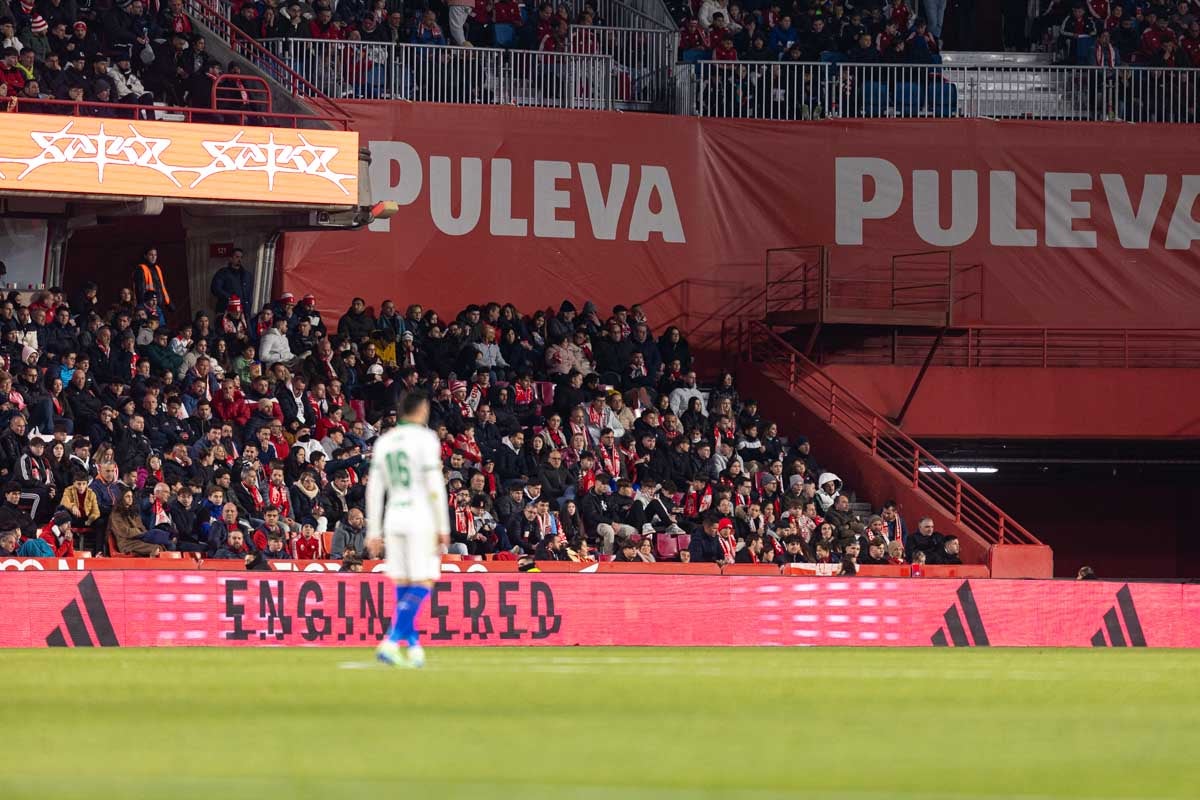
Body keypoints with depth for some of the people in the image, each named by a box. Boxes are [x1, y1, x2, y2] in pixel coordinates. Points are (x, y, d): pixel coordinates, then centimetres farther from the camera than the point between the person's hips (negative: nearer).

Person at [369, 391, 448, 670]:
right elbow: (435, 486, -12)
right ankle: (391, 643, -18)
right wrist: (443, 528, -8)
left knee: (403, 588, 11)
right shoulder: (425, 439, -7)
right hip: (421, 520, -6)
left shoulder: (384, 441, 10)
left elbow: (374, 488, 9)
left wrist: (374, 530, 13)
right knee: (422, 584, -5)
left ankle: (414, 648, 13)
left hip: (394, 520, 6)